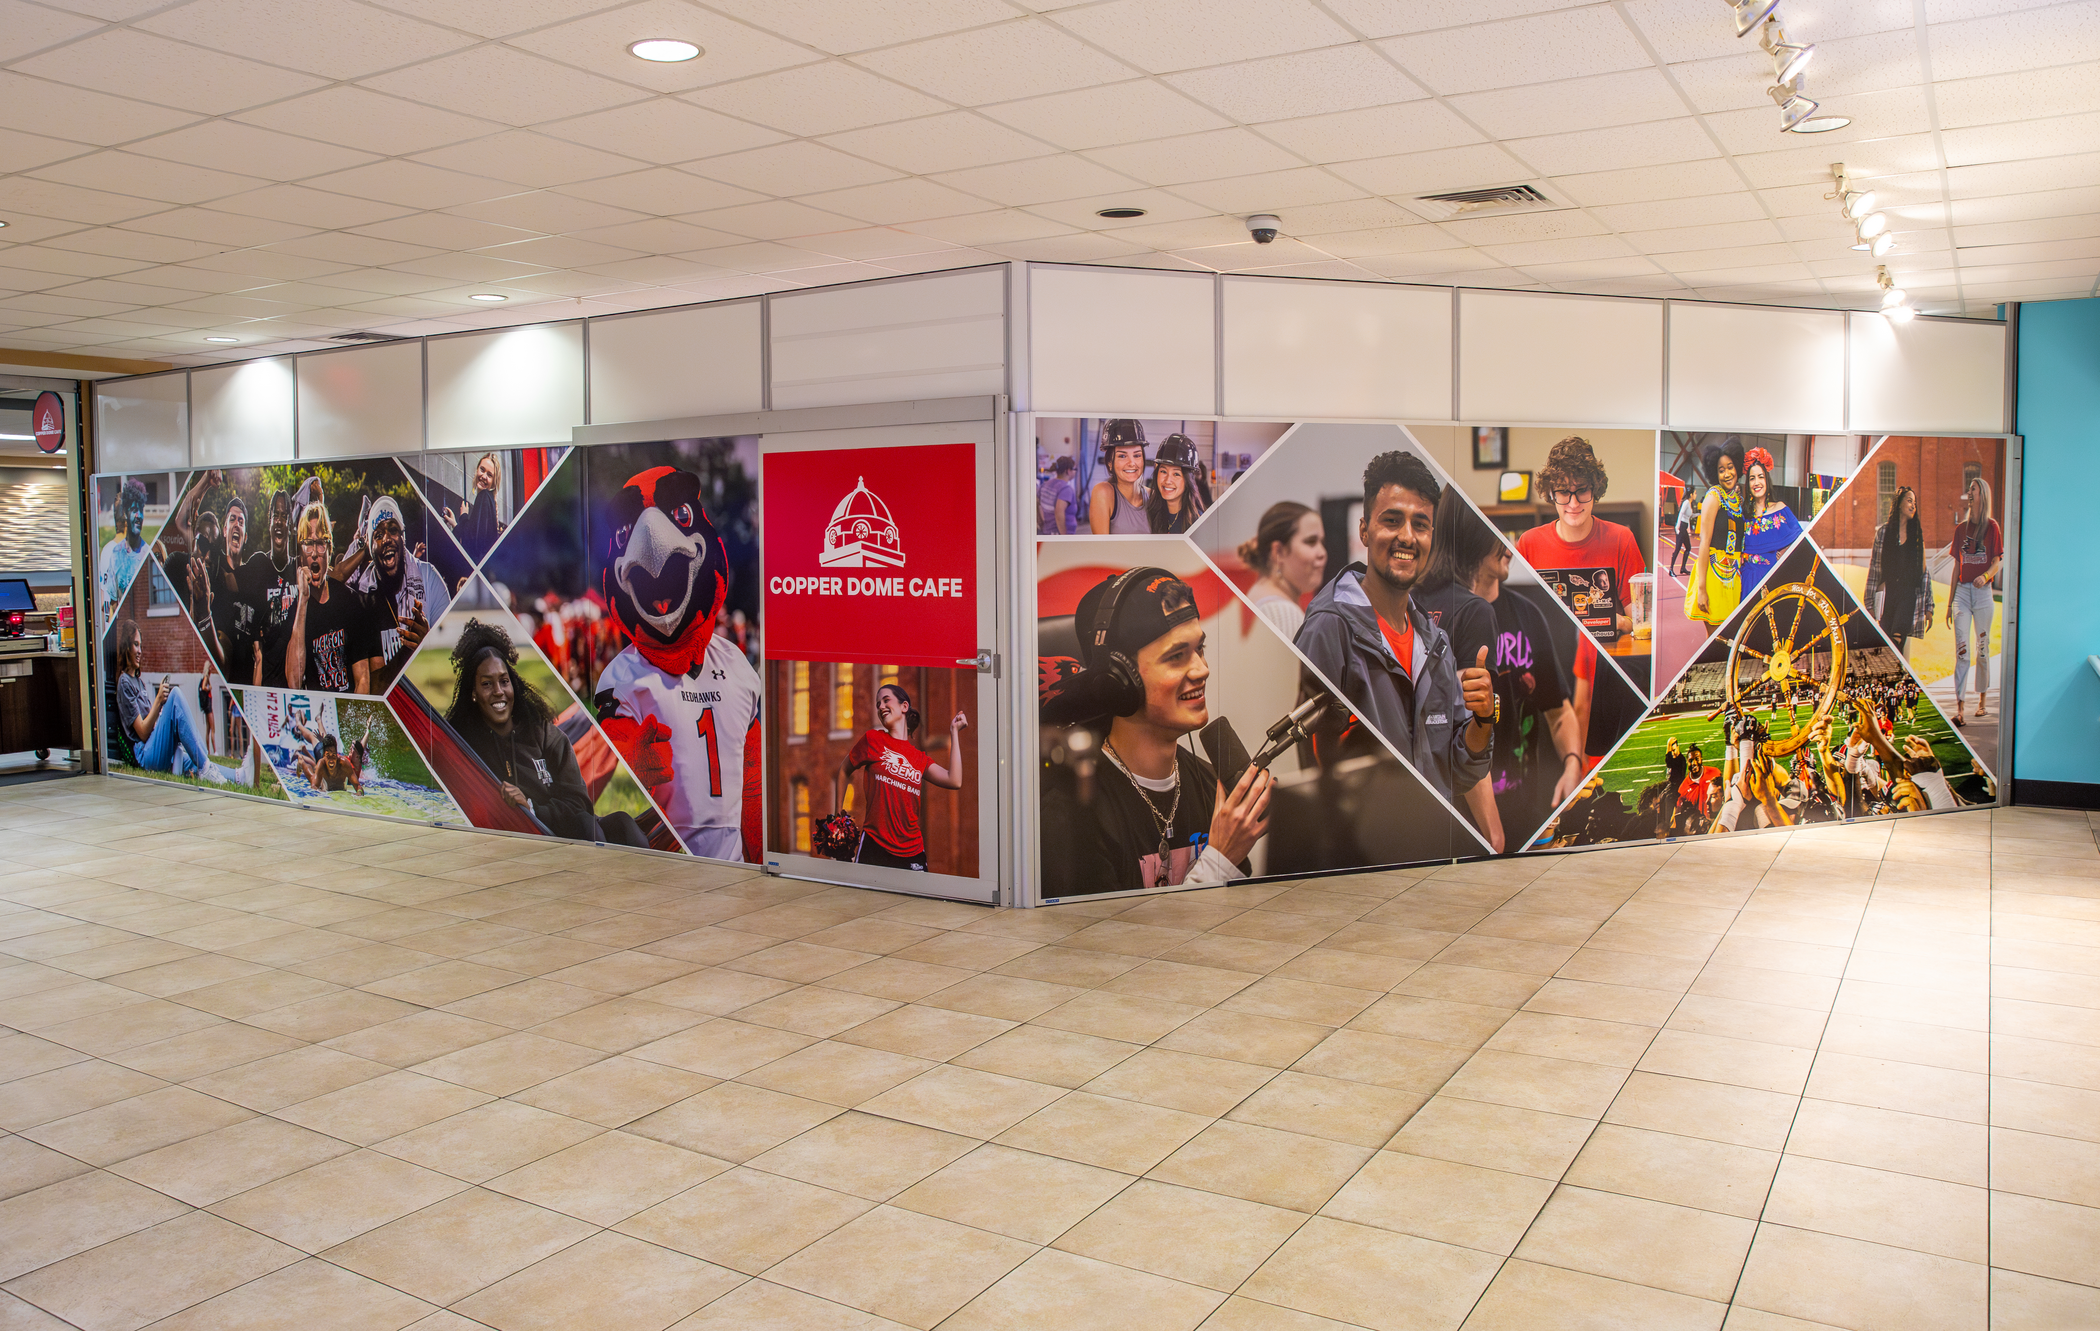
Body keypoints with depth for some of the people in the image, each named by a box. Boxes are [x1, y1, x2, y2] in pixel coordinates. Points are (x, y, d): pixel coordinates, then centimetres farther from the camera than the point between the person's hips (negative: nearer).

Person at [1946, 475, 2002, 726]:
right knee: (1961, 649, -7)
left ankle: (1982, 702, 17)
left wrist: (1986, 575, -25)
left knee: (1982, 648, 5)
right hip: (1962, 591, 3)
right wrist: (1949, 602, 13)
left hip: (1983, 592, -2)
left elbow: (1997, 562, -2)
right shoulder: (1961, 529, 12)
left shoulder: (1991, 527, 1)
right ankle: (1959, 707, -13)